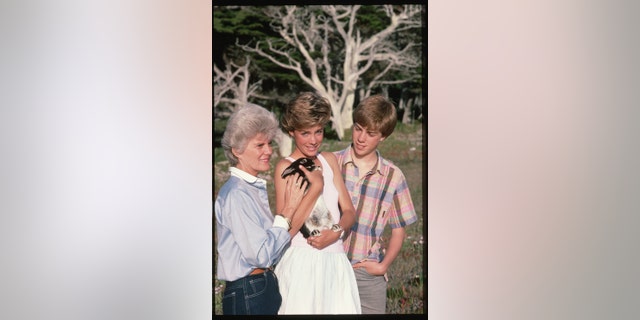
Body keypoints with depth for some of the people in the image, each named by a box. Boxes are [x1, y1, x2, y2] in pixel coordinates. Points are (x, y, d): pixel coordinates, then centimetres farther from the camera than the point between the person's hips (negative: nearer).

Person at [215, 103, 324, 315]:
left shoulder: (254, 188, 8)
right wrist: (288, 209, -18)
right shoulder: (236, 194, -19)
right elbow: (262, 255, -23)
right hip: (248, 296, -9)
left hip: (266, 287, 9)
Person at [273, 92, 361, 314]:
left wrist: (335, 231, -12)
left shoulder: (329, 160, 11)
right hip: (302, 261, -5)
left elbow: (349, 211, 9)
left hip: (335, 260, 5)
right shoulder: (285, 167, -5)